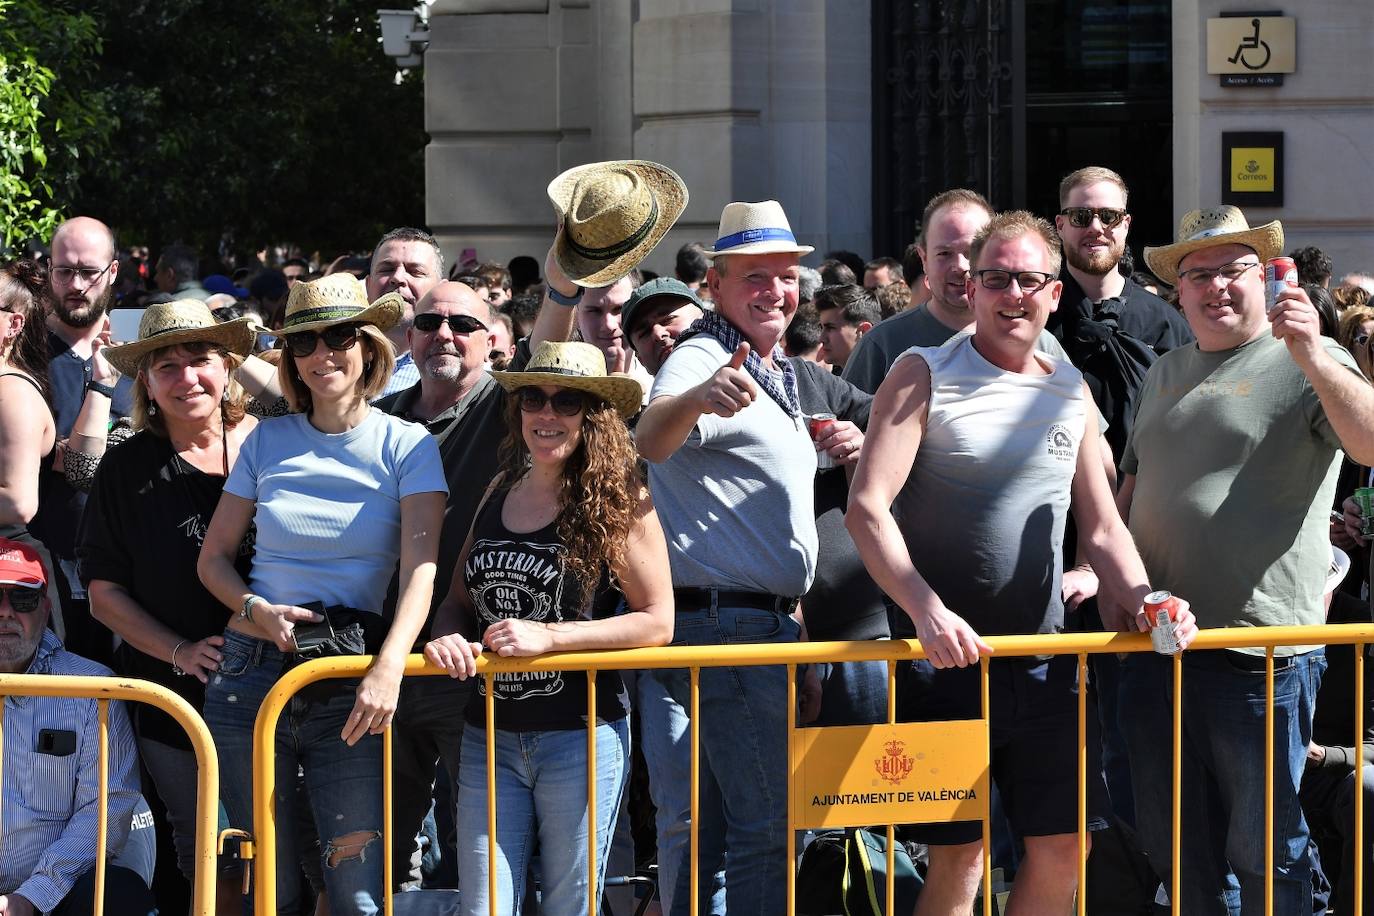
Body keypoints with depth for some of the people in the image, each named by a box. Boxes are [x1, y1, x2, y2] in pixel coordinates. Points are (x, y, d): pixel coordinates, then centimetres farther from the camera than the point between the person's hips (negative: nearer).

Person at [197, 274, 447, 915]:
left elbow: (420, 569, -11)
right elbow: (213, 558, 15)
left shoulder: (407, 446, 0)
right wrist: (254, 609, -7)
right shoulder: (268, 441, 8)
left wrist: (388, 669, -26)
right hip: (252, 672, 2)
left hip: (353, 681, -2)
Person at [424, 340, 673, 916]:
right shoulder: (499, 492, 9)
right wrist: (447, 637, -9)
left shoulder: (619, 502, -6)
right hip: (489, 736, 4)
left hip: (582, 735, -4)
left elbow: (657, 622, -8)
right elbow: (458, 598, 15)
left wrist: (549, 637, -16)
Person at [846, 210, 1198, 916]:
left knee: (1063, 844, 5)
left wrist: (1143, 601, -4)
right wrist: (929, 612, -27)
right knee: (959, 855, -5)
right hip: (946, 655, -5)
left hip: (1046, 662, 5)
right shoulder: (925, 376, -4)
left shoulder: (1071, 392, 12)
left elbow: (1102, 528, 16)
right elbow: (867, 508, -13)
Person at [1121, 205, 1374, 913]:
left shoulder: (1309, 363, -5)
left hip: (1262, 654, -7)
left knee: (1265, 853, -1)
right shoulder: (1165, 373, 17)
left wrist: (1312, 356, -35)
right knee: (1176, 848, 14)